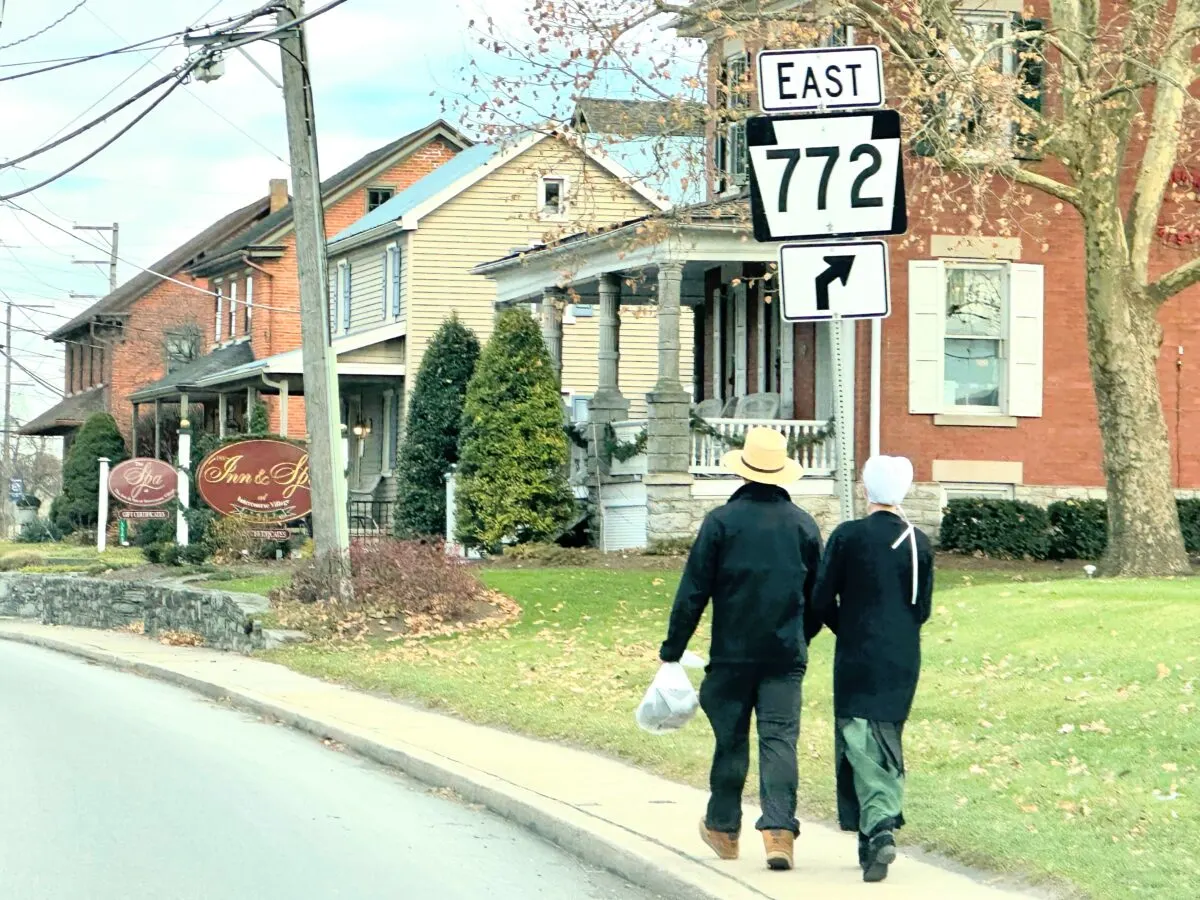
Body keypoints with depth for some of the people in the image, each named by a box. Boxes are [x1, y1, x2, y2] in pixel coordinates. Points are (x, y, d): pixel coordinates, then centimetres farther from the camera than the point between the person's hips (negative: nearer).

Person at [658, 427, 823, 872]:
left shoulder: (721, 521, -5)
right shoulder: (803, 524, 5)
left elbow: (693, 591, -5)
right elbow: (818, 596, 14)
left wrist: (673, 650, 0)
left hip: (732, 653, -1)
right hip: (786, 655, 1)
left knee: (731, 741, 11)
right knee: (780, 739, -2)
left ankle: (723, 827, 24)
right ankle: (779, 830, -14)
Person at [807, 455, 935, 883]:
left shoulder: (847, 536, -8)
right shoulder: (919, 542, 2)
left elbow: (822, 600, -4)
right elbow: (923, 609, 6)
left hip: (858, 659, -4)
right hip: (903, 661, 4)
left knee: (860, 744, -4)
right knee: (887, 743, 14)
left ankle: (878, 829, -22)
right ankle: (883, 824, 16)